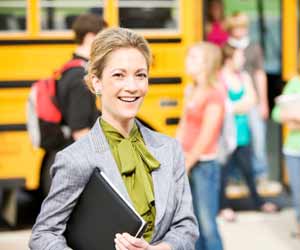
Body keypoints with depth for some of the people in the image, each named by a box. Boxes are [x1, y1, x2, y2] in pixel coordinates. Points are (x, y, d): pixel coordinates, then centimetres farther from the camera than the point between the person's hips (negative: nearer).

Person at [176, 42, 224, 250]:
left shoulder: (214, 94, -13)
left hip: (204, 165, -8)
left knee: (207, 223, -3)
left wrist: (185, 166, -10)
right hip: (187, 163, 8)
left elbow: (206, 137, -15)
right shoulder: (192, 91, 11)